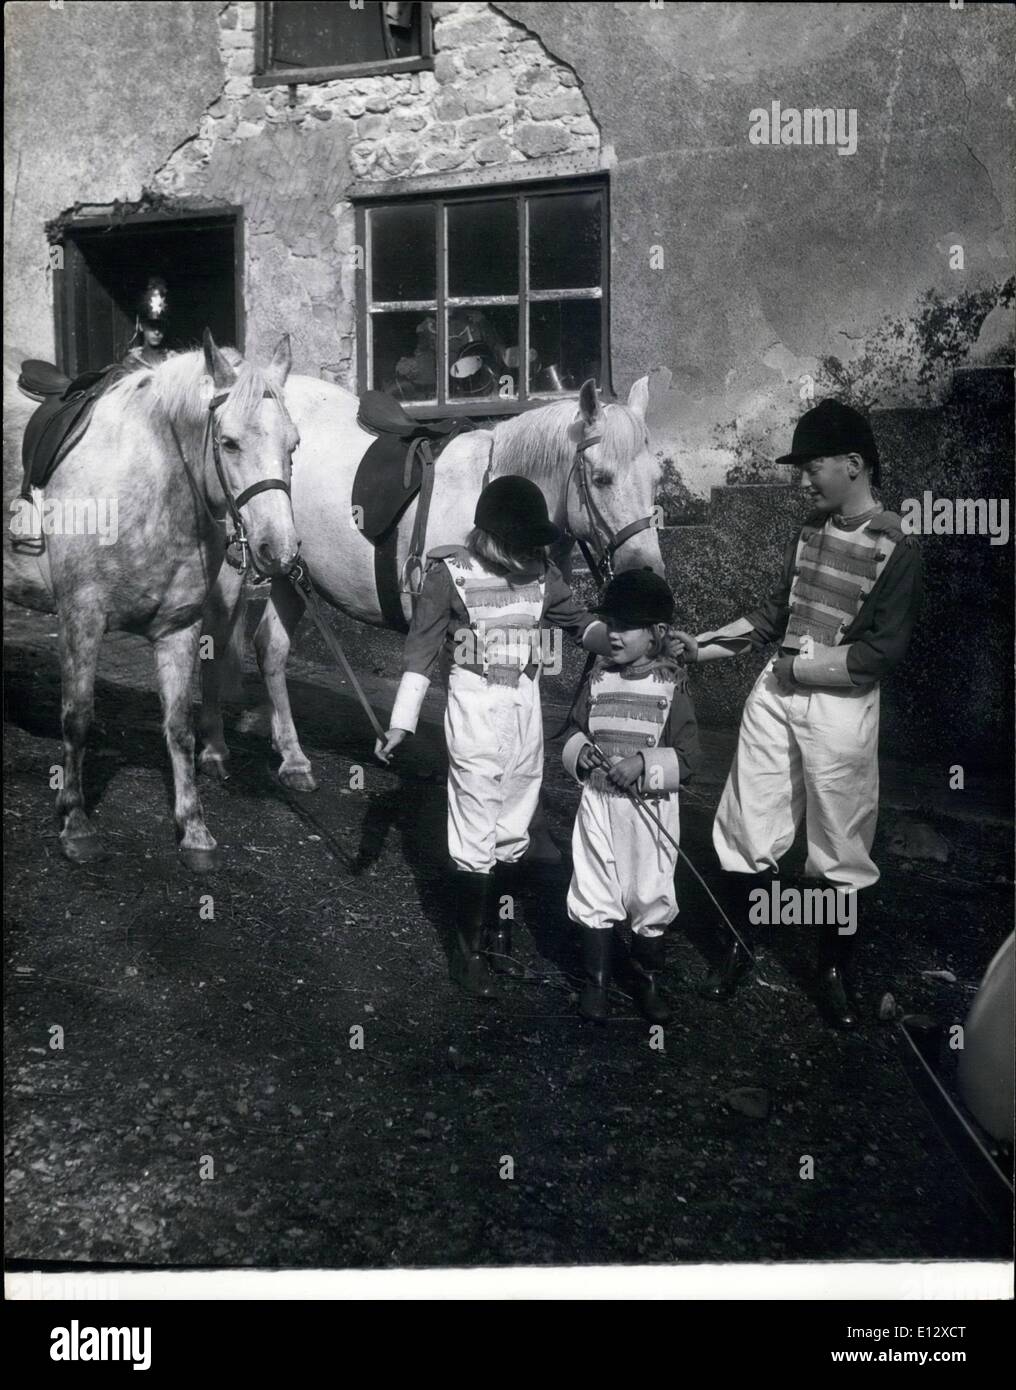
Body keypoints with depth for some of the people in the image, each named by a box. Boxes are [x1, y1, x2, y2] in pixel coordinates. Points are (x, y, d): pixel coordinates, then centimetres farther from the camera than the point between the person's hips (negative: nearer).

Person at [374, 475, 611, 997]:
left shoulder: (540, 570, 2)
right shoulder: (450, 571, -10)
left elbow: (579, 621, 7)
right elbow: (421, 648, -9)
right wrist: (401, 723, -14)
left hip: (526, 704, 5)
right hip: (476, 705, -5)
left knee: (511, 828, 14)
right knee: (476, 832, 0)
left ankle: (491, 925, 32)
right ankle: (469, 947, 15)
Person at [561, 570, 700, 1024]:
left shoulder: (670, 687, -9)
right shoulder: (597, 679, 1)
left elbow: (687, 756, -9)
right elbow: (575, 731, 11)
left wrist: (644, 763, -22)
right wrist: (581, 752, -10)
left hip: (650, 808, -3)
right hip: (598, 802, 3)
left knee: (650, 897, 9)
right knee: (594, 893, 10)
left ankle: (646, 982, 28)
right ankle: (595, 981, 25)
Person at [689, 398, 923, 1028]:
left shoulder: (897, 548, -11)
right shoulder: (813, 528, 7)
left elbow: (881, 653, -14)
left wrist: (801, 667, -12)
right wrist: (702, 646, 5)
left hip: (841, 708, -5)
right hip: (776, 692, 6)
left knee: (841, 845, 8)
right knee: (748, 824, 11)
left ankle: (835, 970, 26)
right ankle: (737, 946, 29)